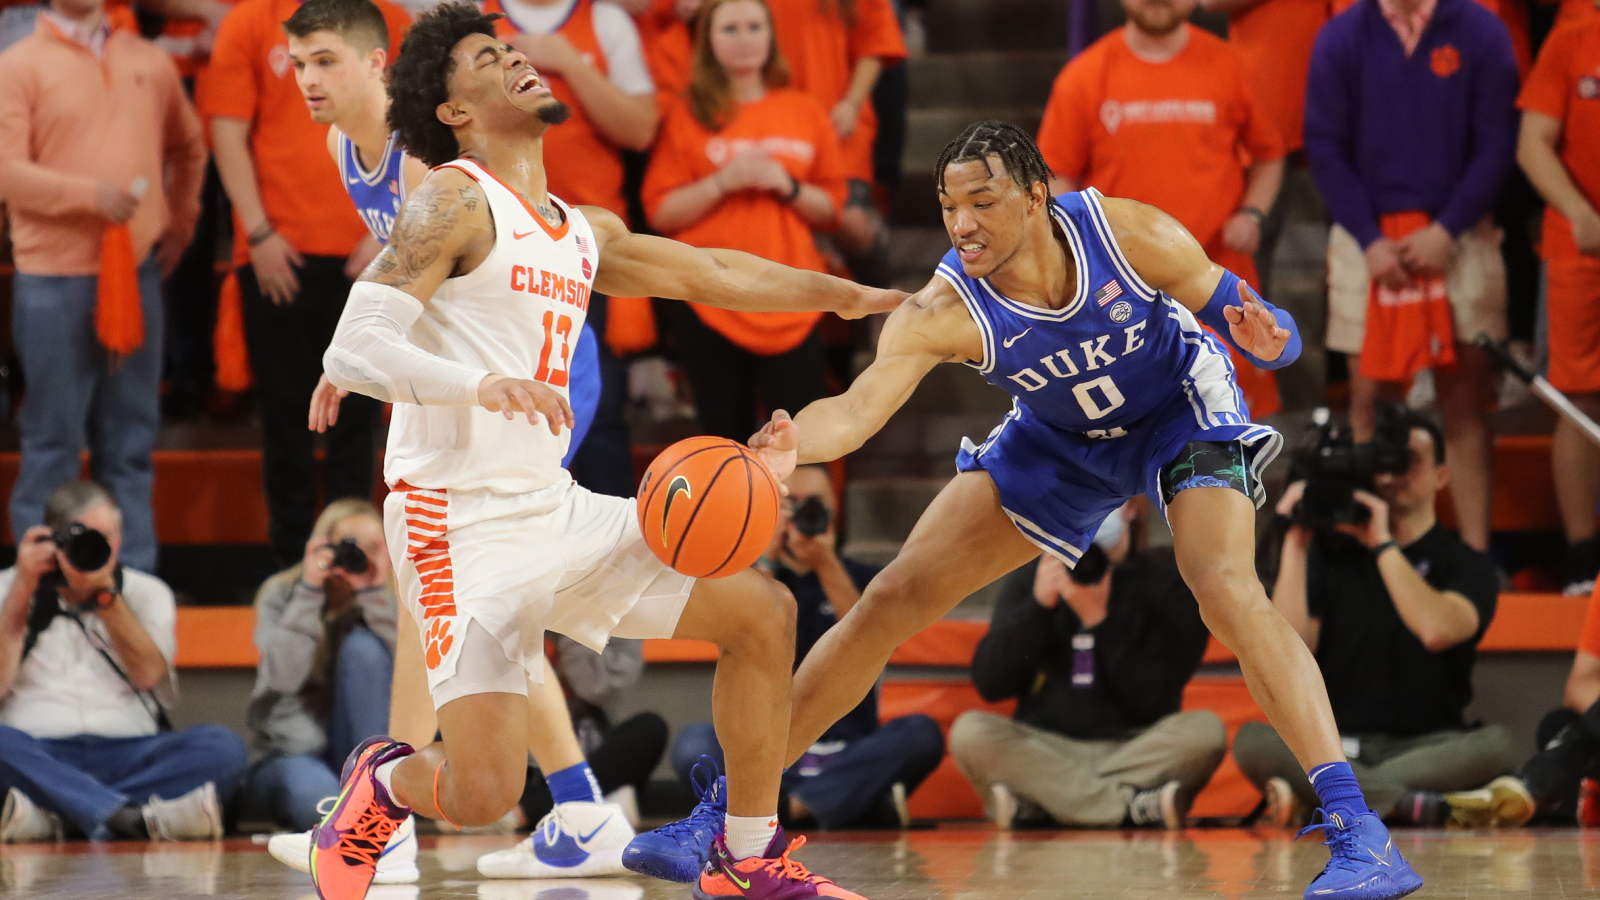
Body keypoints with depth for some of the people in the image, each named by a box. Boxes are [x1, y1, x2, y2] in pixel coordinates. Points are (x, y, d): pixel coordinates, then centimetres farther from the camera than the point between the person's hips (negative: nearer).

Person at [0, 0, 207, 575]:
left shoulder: (149, 61, 10)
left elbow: (188, 147, 25)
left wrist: (181, 221, 16)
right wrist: (90, 194, -21)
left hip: (138, 271, 4)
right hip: (55, 279, -4)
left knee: (131, 439, 10)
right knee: (53, 440, 2)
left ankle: (136, 576, 16)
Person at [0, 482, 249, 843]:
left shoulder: (146, 592, 19)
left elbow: (149, 674, 1)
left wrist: (105, 593, -4)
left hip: (128, 752, 2)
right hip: (37, 753, -2)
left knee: (222, 746, -28)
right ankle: (132, 818, -50)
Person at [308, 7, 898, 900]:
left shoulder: (583, 231, 15)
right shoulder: (456, 201, -10)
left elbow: (708, 272, 29)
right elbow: (351, 351, -19)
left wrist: (857, 297, 34)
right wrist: (483, 383, -35)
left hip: (557, 512, 8)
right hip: (464, 529, -8)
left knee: (763, 612, 6)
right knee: (483, 794, -18)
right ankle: (381, 785, 18)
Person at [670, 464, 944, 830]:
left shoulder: (864, 579, 14)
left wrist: (827, 567, -13)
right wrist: (768, 559, -7)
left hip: (850, 753, 0)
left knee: (922, 733, -29)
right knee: (693, 744, -31)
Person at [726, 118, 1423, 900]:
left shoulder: (1130, 234, -31)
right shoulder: (942, 310, -30)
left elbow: (1231, 307, -16)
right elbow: (859, 408, -42)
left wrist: (1265, 338, -41)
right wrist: (793, 443, -64)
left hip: (1180, 409, -3)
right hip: (1060, 439, 3)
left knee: (1225, 588, -28)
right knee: (894, 600, -2)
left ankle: (1357, 831, -30)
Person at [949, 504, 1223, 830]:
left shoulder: (1164, 582, 2)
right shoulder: (1027, 580, 9)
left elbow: (1152, 702, -8)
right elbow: (990, 685, -2)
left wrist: (1100, 620, -18)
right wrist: (1039, 605, -12)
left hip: (1133, 751, -1)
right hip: (1045, 749, 1)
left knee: (1205, 730, -30)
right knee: (969, 732, -27)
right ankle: (1132, 806, -31)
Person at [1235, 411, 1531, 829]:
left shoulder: (1467, 565, 8)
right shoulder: (1330, 555, 14)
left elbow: (1437, 630, -16)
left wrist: (1383, 543, -11)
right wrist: (1295, 543, -3)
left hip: (1426, 746, -1)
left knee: (1495, 743, -33)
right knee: (1251, 741, -30)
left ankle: (1309, 799, -33)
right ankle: (1426, 807, -38)